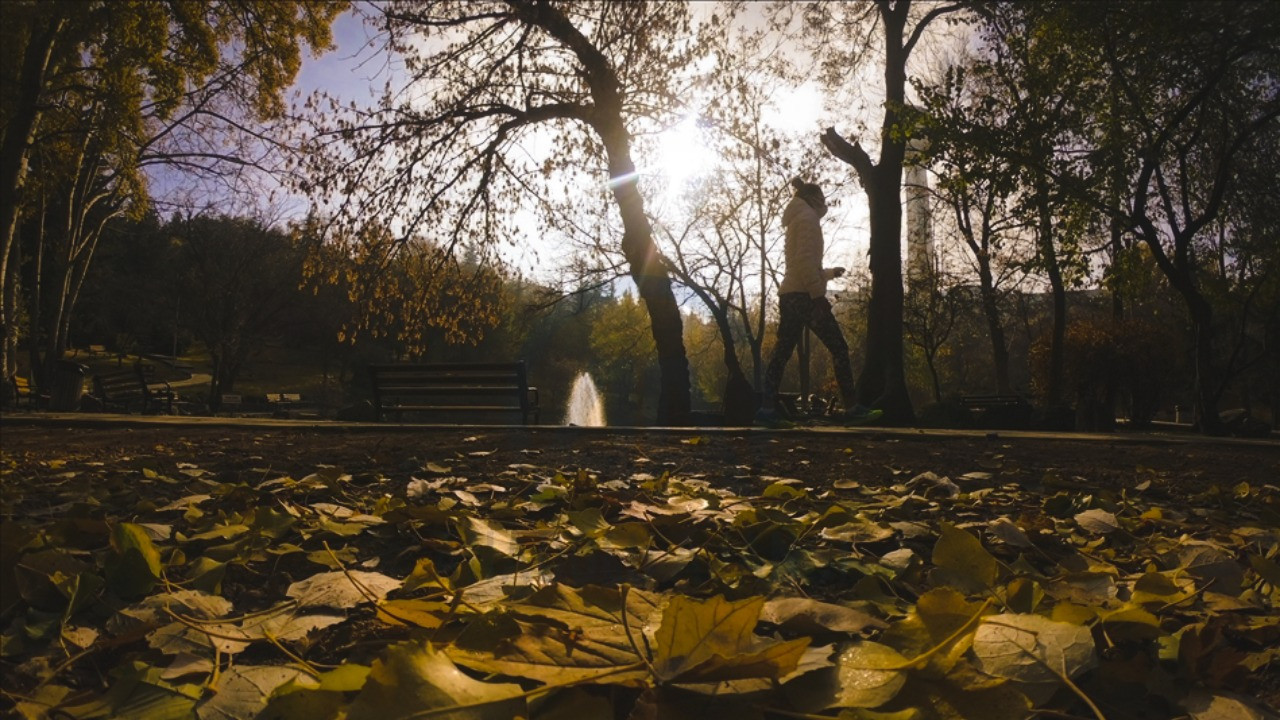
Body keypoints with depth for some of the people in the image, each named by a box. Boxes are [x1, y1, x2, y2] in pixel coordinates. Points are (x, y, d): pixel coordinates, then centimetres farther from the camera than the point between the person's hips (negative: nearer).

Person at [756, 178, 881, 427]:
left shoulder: (797, 221, 26)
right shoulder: (807, 217, -4)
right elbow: (805, 259, -17)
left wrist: (830, 272, 34)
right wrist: (818, 293, -20)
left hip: (790, 295, 10)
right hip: (804, 295, -10)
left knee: (782, 352, 2)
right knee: (839, 348, -6)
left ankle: (768, 408, -4)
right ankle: (852, 408, -5)